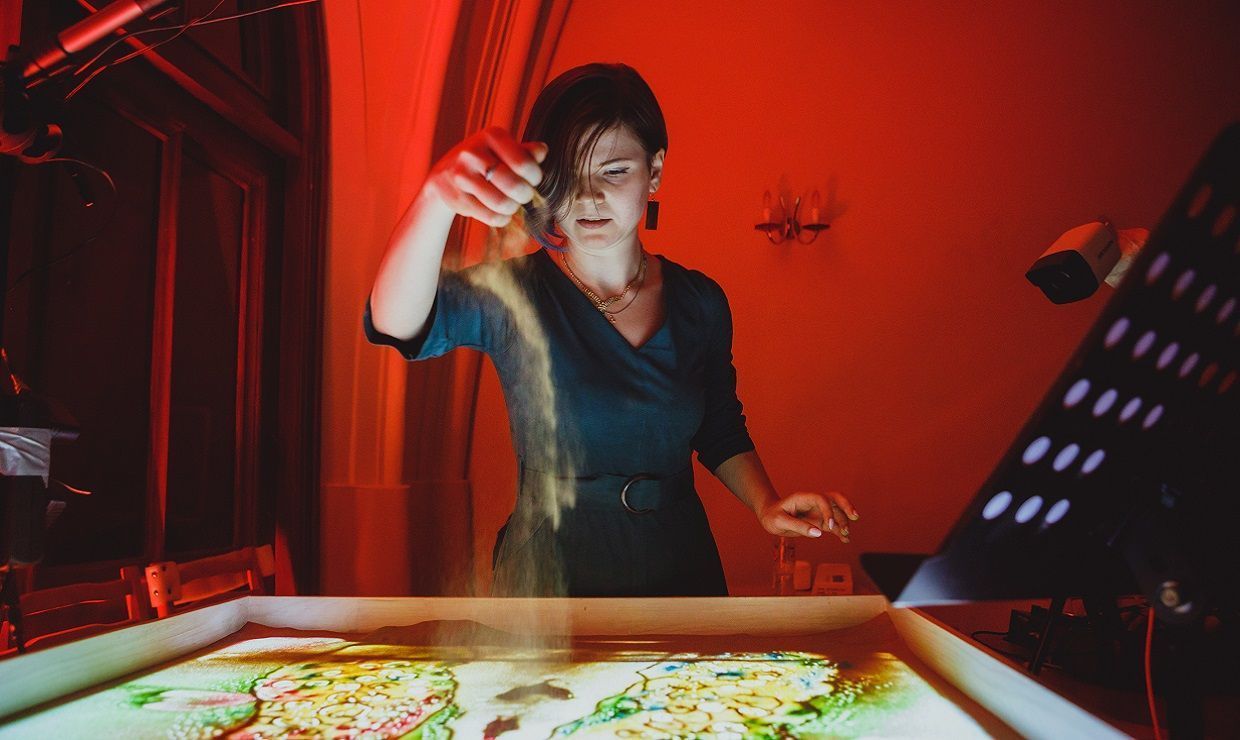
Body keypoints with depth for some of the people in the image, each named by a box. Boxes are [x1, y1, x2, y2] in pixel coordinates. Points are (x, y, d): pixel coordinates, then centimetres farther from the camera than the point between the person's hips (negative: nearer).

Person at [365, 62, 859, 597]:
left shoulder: (700, 301, -3)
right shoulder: (511, 294, -14)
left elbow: (720, 432, 9)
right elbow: (396, 321, -35)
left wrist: (766, 504, -10)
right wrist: (440, 195, -52)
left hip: (682, 569, 4)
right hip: (549, 575, -3)